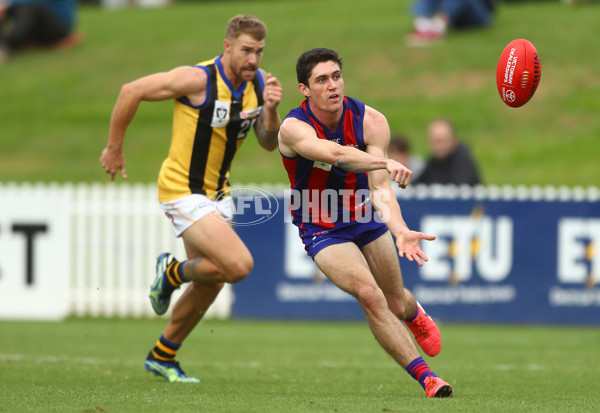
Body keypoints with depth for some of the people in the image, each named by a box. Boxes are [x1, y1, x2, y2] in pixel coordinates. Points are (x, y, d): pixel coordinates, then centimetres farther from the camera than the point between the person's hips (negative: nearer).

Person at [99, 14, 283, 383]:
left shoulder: (258, 83, -1)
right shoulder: (199, 79, -21)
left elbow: (269, 143, 3)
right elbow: (132, 92, -15)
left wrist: (270, 109, -18)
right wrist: (115, 149, -7)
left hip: (217, 193, 8)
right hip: (183, 190, -8)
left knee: (210, 283, 14)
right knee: (238, 265, -21)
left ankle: (163, 356, 32)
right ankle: (172, 273, 8)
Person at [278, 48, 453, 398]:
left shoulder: (370, 122, -18)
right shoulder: (293, 129, -27)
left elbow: (380, 188, -25)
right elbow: (334, 153, -49)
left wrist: (400, 230, -44)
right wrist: (386, 163, -65)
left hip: (364, 217, 3)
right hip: (321, 229, -3)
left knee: (396, 303, 14)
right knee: (370, 295, -24)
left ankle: (414, 314, 54)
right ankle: (425, 377, -18)